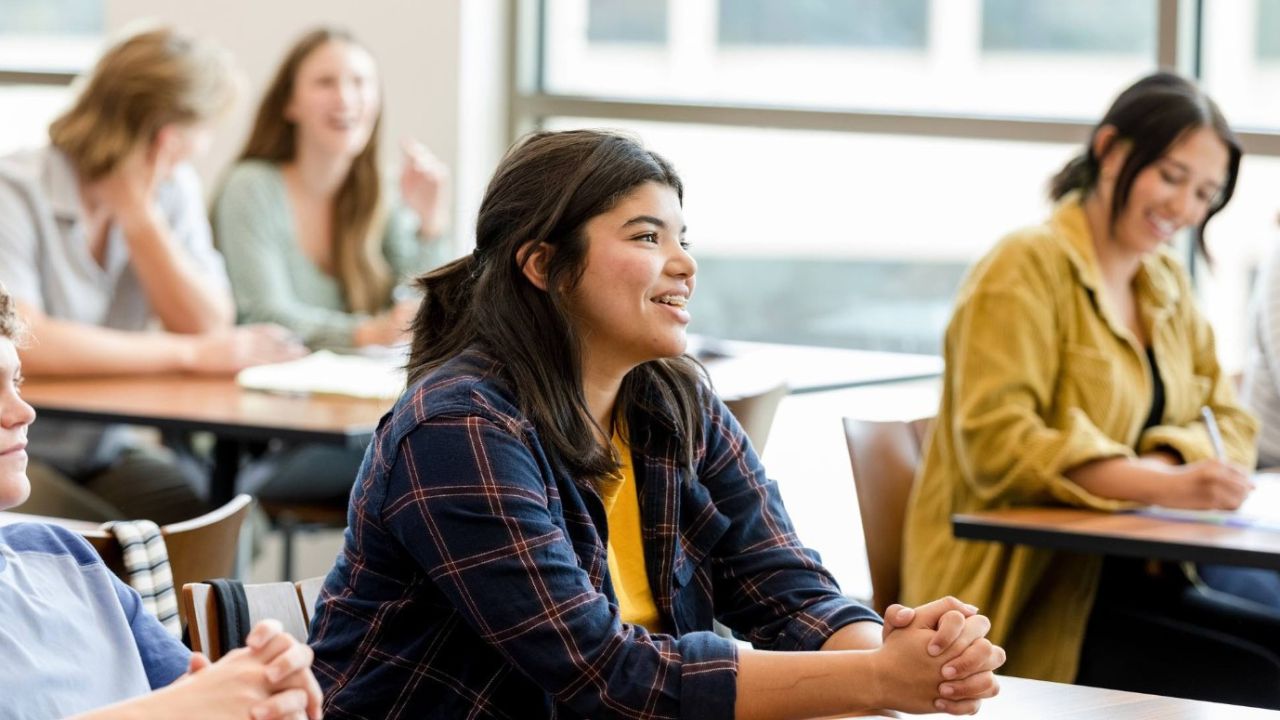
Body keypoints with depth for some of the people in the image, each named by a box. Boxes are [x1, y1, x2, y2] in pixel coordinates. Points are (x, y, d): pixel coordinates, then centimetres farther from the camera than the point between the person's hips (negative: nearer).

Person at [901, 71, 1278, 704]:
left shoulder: (1167, 284, 18)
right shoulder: (1026, 269, -7)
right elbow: (996, 445, -18)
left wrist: (1173, 460, -11)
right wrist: (1165, 486, -28)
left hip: (1132, 574, 7)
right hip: (1035, 598, -7)